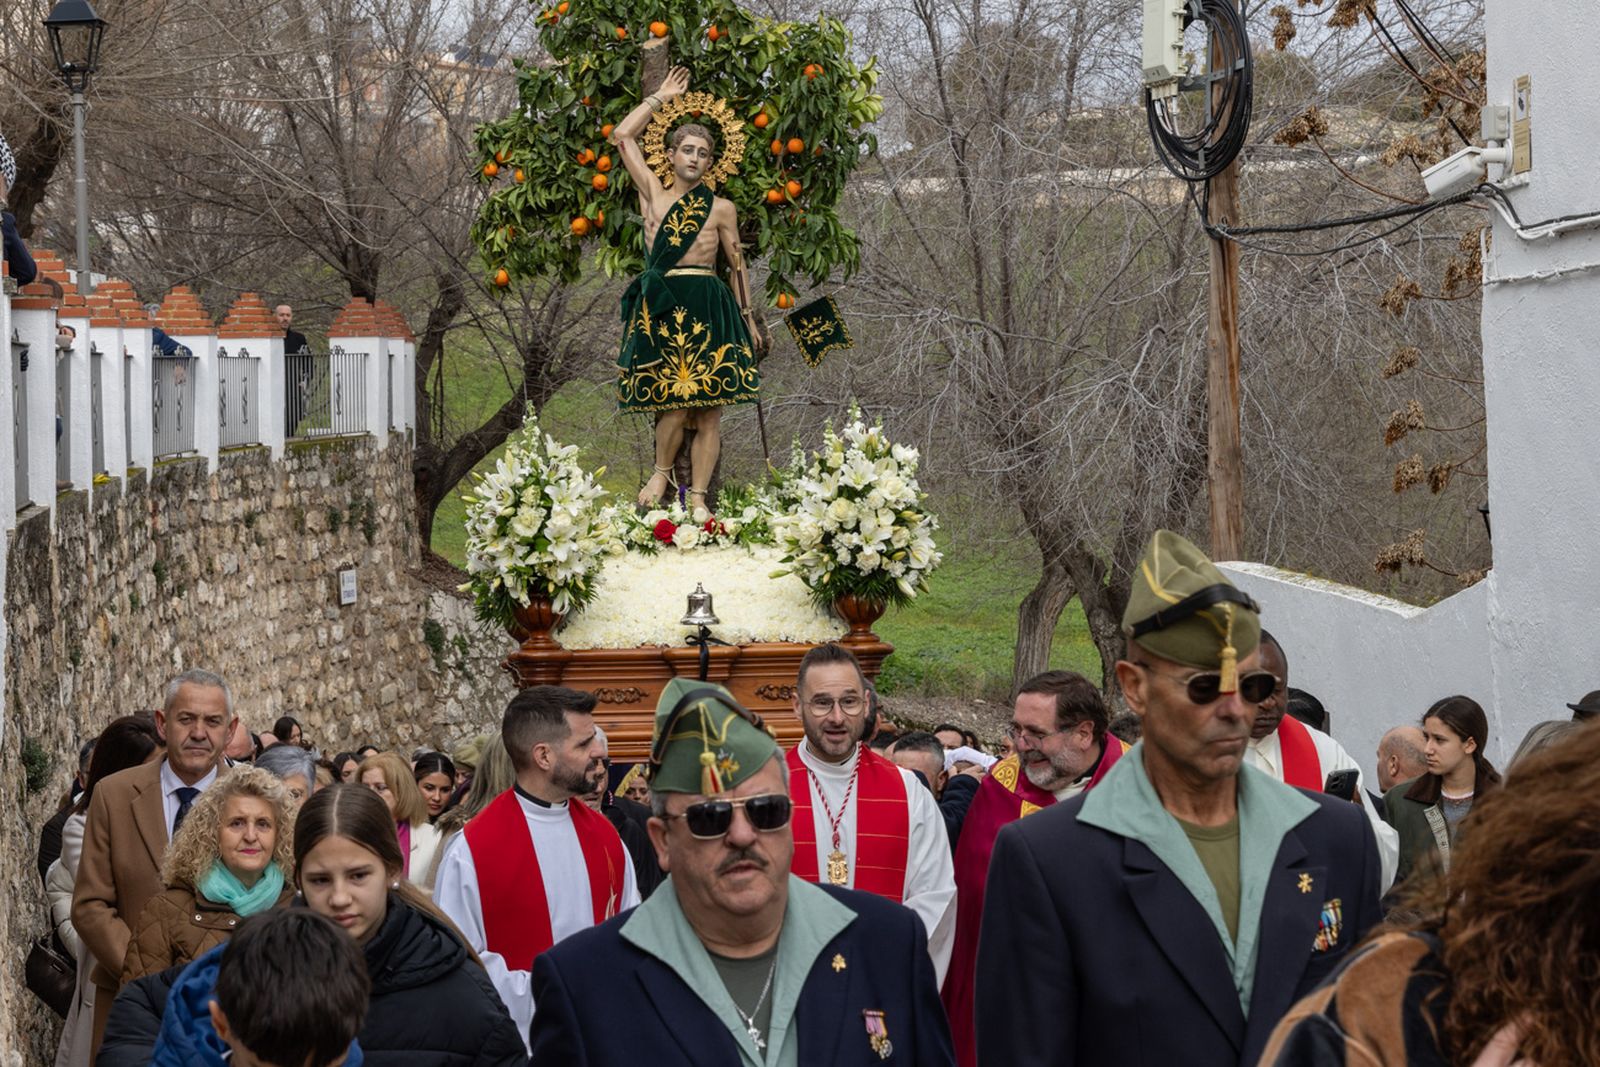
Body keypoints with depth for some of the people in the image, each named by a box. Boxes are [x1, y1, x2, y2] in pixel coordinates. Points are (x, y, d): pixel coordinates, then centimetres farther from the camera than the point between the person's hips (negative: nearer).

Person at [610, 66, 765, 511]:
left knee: (709, 411, -3)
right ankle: (662, 472, 17)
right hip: (661, 307, -1)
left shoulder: (721, 208, 11)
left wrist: (749, 318, 17)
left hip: (708, 310, 1)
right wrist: (661, 98, 18)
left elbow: (737, 265, 18)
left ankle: (698, 496, 3)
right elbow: (623, 136, 10)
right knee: (674, 407, -9)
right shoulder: (654, 194, 11)